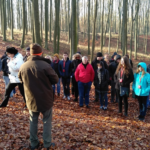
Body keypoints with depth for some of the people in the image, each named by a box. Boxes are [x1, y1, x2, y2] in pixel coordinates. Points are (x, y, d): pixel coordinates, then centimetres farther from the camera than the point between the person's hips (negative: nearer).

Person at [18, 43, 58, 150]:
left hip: (31, 100, 4)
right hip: (46, 99, -3)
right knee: (47, 121, 12)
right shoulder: (45, 65, -20)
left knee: (33, 121, 18)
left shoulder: (23, 67, -5)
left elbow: (21, 80, 14)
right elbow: (56, 80, -11)